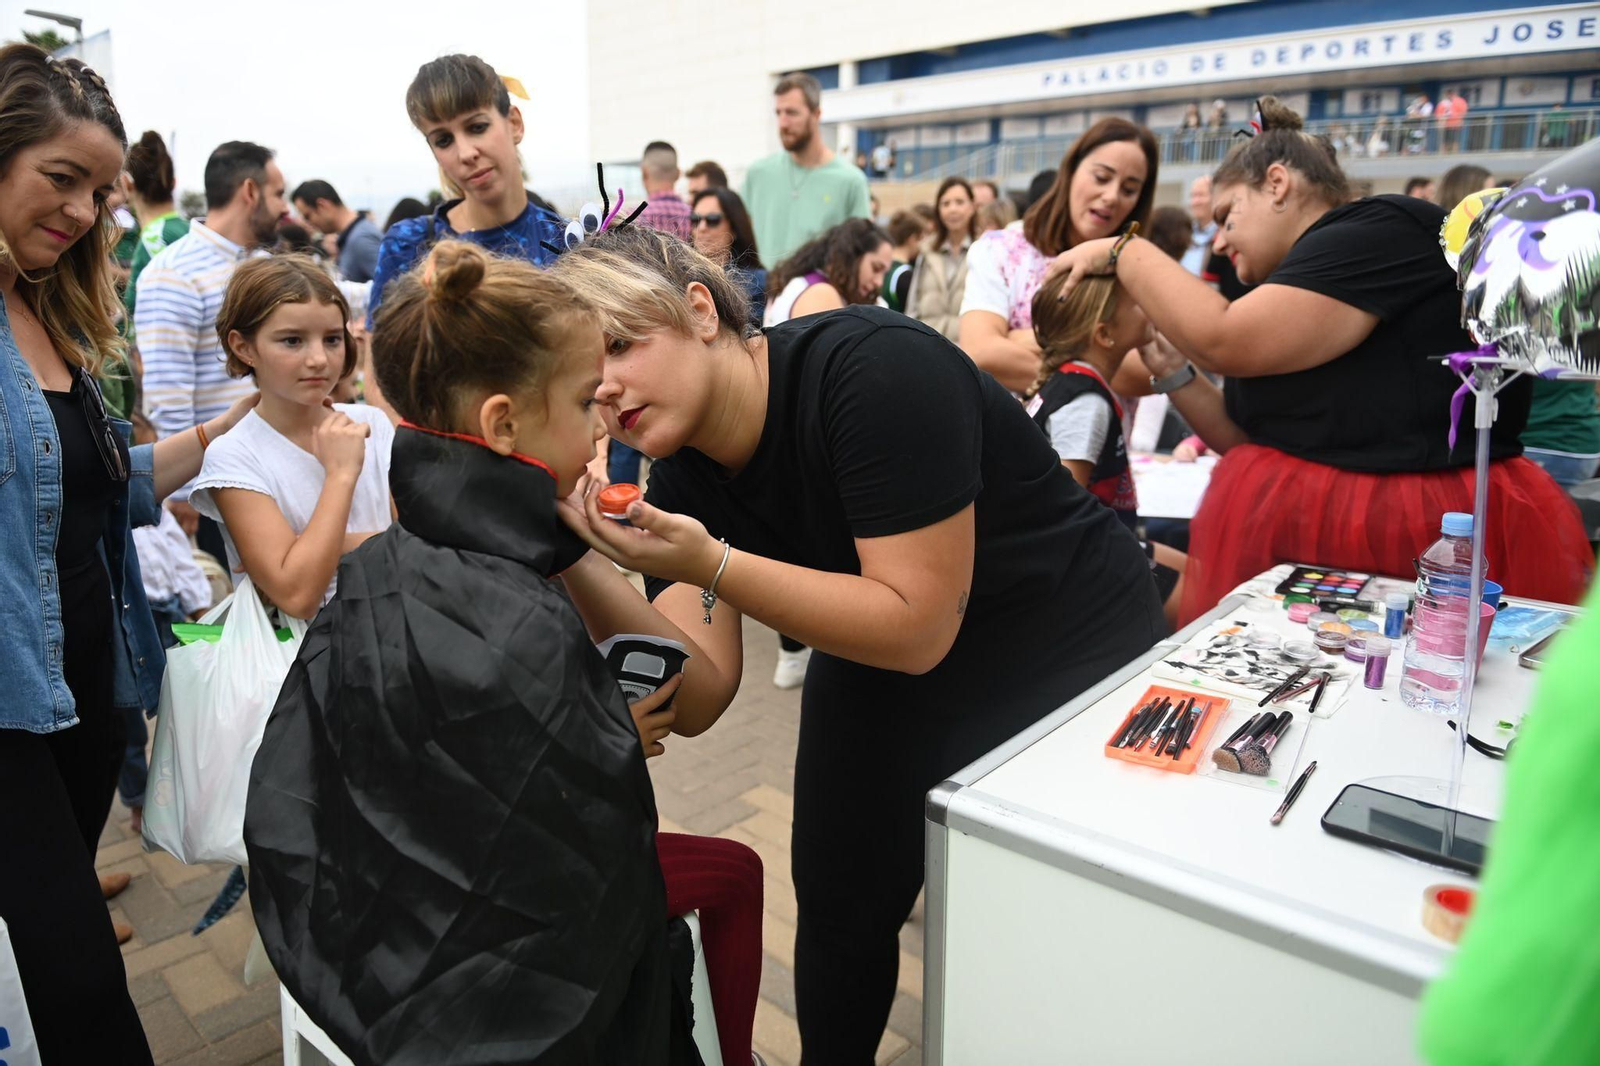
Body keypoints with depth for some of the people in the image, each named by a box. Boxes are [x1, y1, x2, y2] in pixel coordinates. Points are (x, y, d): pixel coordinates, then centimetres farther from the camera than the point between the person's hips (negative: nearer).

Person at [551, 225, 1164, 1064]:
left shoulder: (876, 372, -29)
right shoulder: (685, 477, -9)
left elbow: (917, 627, -30)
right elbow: (697, 700, -15)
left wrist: (709, 566, -37)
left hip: (1070, 653, -5)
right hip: (879, 672, 6)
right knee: (839, 906, 12)